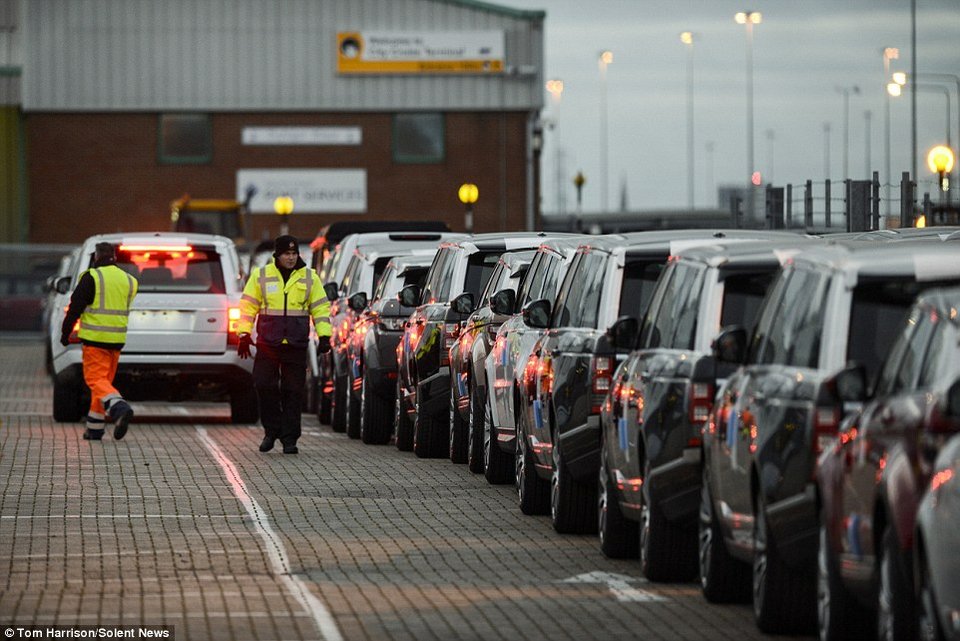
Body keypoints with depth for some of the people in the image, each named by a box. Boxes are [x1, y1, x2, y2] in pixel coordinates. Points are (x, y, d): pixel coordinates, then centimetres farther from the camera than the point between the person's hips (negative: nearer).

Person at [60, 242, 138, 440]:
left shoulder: (91, 277, -8)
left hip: (95, 339, -6)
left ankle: (119, 408, -33)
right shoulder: (128, 280, 10)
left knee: (96, 380, -7)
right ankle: (94, 428, 17)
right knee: (104, 381, 15)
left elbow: (76, 307, -8)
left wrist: (65, 333, 2)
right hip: (117, 340, 6)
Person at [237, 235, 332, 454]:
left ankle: (289, 438, 7)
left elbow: (320, 307, 9)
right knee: (264, 385, -5)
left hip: (296, 345, 0)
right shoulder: (261, 275, 6)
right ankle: (271, 431, 12)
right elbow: (248, 306, 8)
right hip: (267, 344, 0)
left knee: (293, 391, 1)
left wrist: (324, 336, 0)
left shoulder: (309, 277, 8)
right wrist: (244, 334, 1)